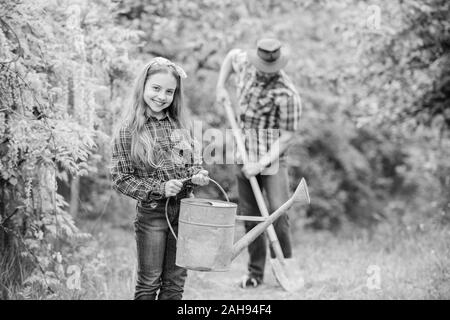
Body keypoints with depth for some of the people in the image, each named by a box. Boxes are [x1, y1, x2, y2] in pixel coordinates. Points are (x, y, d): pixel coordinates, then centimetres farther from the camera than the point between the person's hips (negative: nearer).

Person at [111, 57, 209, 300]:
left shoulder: (179, 125, 5)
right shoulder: (129, 129, -8)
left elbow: (193, 162, 16)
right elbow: (121, 179, -8)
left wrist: (197, 175, -6)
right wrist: (159, 188, -17)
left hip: (184, 209, 4)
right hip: (151, 213, -4)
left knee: (175, 282, 12)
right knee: (149, 283, 5)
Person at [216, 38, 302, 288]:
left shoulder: (287, 94, -21)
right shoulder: (246, 64, -4)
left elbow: (289, 136, -16)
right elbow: (232, 54, 21)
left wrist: (263, 163, -20)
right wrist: (221, 86, 12)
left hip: (273, 156, -5)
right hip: (245, 154, 6)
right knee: (249, 215, 8)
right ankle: (256, 272, 16)